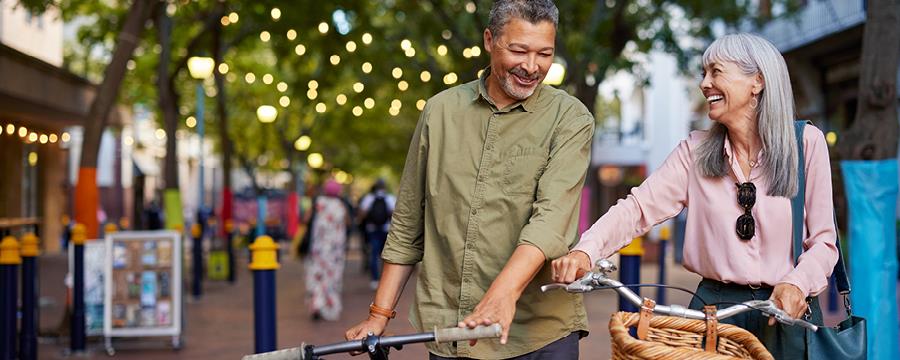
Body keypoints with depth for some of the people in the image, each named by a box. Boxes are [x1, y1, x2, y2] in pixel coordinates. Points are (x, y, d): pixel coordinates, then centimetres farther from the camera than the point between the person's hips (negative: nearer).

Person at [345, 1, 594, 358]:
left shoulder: (570, 118, -3)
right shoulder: (441, 110, 6)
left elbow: (552, 216, -17)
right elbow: (407, 223, 10)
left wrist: (504, 292, -32)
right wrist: (380, 314, 8)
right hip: (446, 329, 3)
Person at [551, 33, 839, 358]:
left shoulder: (806, 143, -1)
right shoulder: (695, 151, 5)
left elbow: (823, 239, -3)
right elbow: (640, 206, -7)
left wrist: (797, 283, -22)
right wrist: (586, 250, -23)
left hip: (788, 311, -1)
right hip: (714, 304, 2)